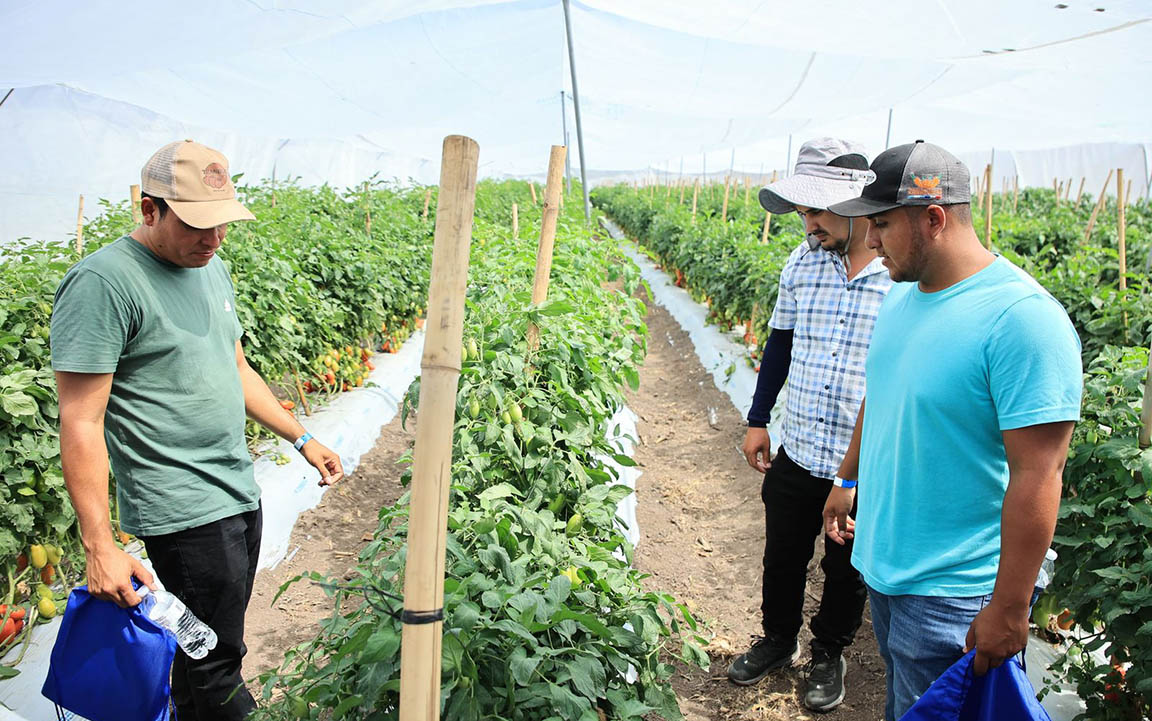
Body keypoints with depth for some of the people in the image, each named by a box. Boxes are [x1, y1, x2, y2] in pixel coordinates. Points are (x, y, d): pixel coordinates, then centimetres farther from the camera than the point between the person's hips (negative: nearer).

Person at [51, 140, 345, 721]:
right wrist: (100, 548, -20)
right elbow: (82, 423, -18)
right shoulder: (103, 282, -17)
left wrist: (300, 437, 20)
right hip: (184, 511, -8)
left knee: (215, 647, 18)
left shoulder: (210, 267, 10)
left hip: (239, 493, 8)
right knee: (213, 671, -1)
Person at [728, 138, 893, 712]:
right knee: (782, 559, 20)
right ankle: (778, 640, 45)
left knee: (846, 570, 17)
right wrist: (758, 419, 13)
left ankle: (829, 654, 41)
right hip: (796, 455, 4)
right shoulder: (802, 264, -1)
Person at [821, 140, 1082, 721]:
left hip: (952, 591, -8)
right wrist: (847, 480, 24)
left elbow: (1037, 477, -25)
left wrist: (1008, 611, -21)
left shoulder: (1022, 318, -25)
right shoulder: (903, 296, 2)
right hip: (883, 560, 8)